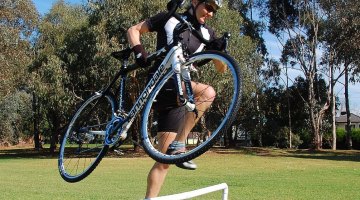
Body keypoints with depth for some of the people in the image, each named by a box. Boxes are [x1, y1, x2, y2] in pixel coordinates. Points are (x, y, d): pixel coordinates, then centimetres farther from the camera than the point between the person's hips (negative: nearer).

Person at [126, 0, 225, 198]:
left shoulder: (207, 33, 14)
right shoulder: (170, 19, 3)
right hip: (160, 81, -5)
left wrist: (219, 50, -8)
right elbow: (134, 30, 8)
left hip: (175, 96, 6)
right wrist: (139, 51, -10)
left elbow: (221, 68, 13)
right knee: (207, 92, -32)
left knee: (164, 159, 1)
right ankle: (178, 145, -26)